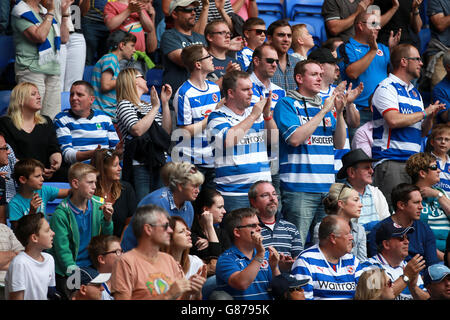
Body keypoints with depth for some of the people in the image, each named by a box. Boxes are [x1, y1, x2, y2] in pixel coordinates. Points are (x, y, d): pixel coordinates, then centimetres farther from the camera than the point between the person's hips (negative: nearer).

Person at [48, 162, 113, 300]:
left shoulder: (98, 205, 3)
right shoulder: (61, 214, -12)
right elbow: (62, 249, -14)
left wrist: (107, 220, -10)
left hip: (92, 266, 4)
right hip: (67, 272, -4)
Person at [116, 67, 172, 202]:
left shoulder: (148, 105, 20)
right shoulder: (125, 104, -1)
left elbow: (167, 131, 15)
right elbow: (137, 130, -16)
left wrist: (165, 103, 11)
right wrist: (155, 108, -10)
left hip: (158, 165, 7)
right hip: (139, 167, -7)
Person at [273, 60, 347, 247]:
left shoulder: (325, 105, 17)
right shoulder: (287, 105, 0)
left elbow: (339, 144, 13)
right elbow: (295, 139, -15)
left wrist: (339, 112, -2)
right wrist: (323, 112, -12)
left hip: (327, 187, 6)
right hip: (298, 187, -6)